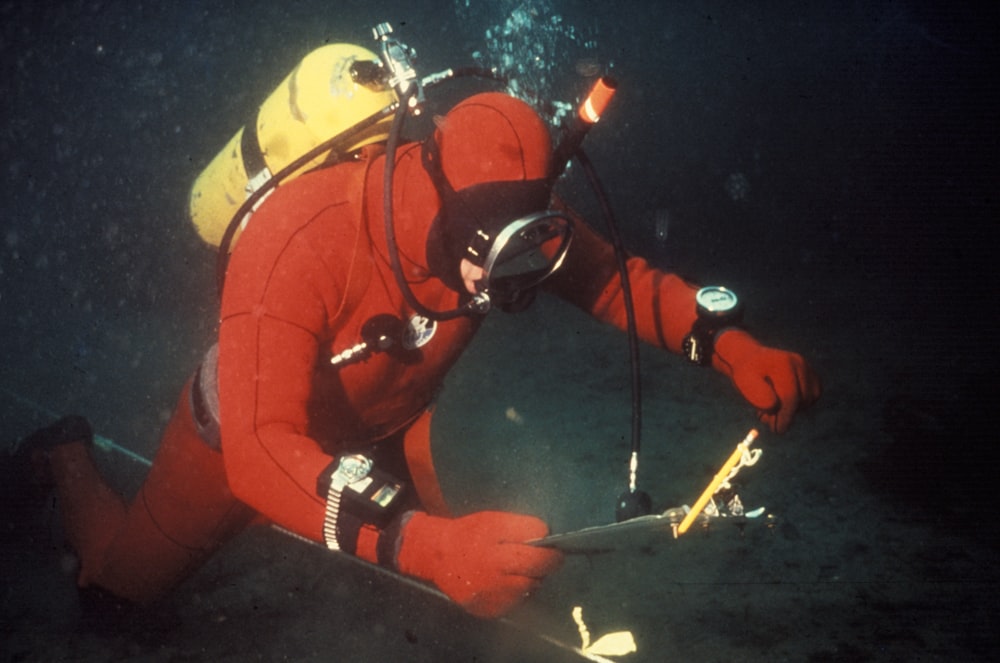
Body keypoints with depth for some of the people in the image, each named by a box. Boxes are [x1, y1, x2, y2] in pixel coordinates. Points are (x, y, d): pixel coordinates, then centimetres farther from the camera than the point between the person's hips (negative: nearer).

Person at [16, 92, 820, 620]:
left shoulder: (500, 224, -29)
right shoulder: (302, 240, -46)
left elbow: (617, 279, -17)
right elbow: (260, 450, -51)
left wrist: (732, 346, -36)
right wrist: (430, 545, -64)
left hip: (381, 420, 4)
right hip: (252, 430, -4)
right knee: (128, 574, 12)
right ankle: (71, 455, 44)